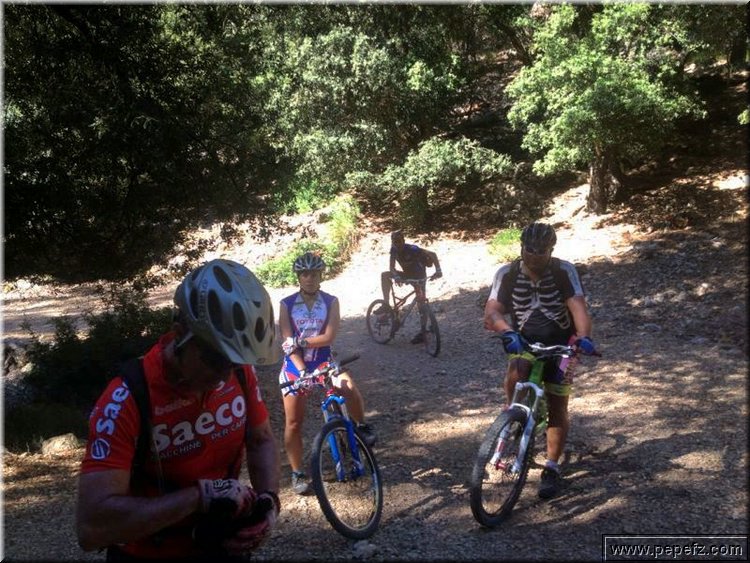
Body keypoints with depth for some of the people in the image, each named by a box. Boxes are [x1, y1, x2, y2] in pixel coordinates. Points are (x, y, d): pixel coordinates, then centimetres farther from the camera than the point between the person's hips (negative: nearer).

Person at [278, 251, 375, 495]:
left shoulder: (331, 302, -3)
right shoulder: (286, 305, -5)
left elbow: (328, 337, -13)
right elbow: (287, 344, -12)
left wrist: (300, 341, -25)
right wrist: (302, 370, -25)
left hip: (323, 363, 0)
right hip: (295, 367, 1)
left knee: (348, 386, -30)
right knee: (293, 423, 2)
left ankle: (361, 426, -1)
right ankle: (297, 474, 20)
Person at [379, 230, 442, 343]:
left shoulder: (412, 249, -27)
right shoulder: (394, 250, -11)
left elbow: (432, 254, -29)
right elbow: (391, 266, -16)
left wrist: (438, 270, -41)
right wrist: (396, 276, -39)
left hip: (419, 276, -5)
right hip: (407, 275, 6)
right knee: (385, 275, -13)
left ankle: (422, 332, -5)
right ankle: (386, 305, -11)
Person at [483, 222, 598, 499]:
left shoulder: (564, 271, -13)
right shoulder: (507, 274, -11)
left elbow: (578, 306, -24)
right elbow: (492, 312, -21)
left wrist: (584, 337, -43)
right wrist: (507, 331, -42)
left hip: (560, 344, 0)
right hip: (524, 342, 1)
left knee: (557, 407, -3)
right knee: (516, 372, -33)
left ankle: (552, 469, 10)